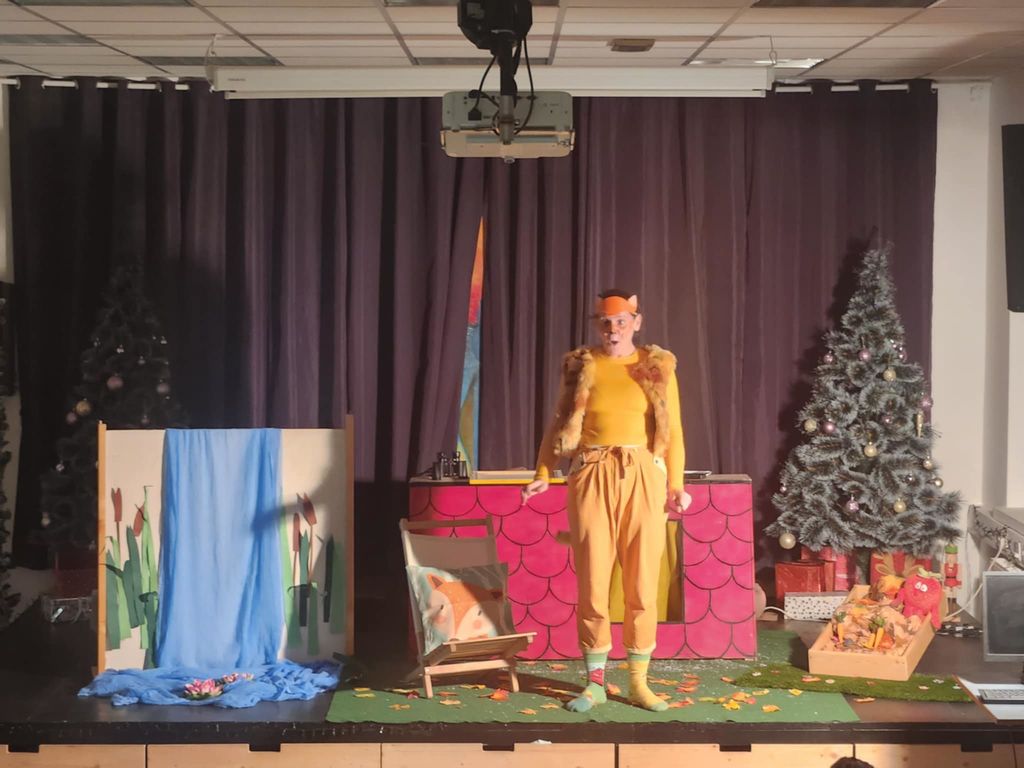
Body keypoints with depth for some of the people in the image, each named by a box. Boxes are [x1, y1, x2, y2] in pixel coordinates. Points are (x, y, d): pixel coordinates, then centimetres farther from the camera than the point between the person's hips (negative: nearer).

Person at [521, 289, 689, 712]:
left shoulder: (658, 367, 7)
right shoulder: (580, 367, 8)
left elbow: (673, 431, 5)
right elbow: (558, 425, 8)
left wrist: (676, 484, -5)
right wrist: (542, 475, -3)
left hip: (644, 477, 0)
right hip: (592, 477, 0)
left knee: (642, 582, 2)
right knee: (592, 582, 1)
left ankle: (638, 682, 12)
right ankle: (595, 681, 11)